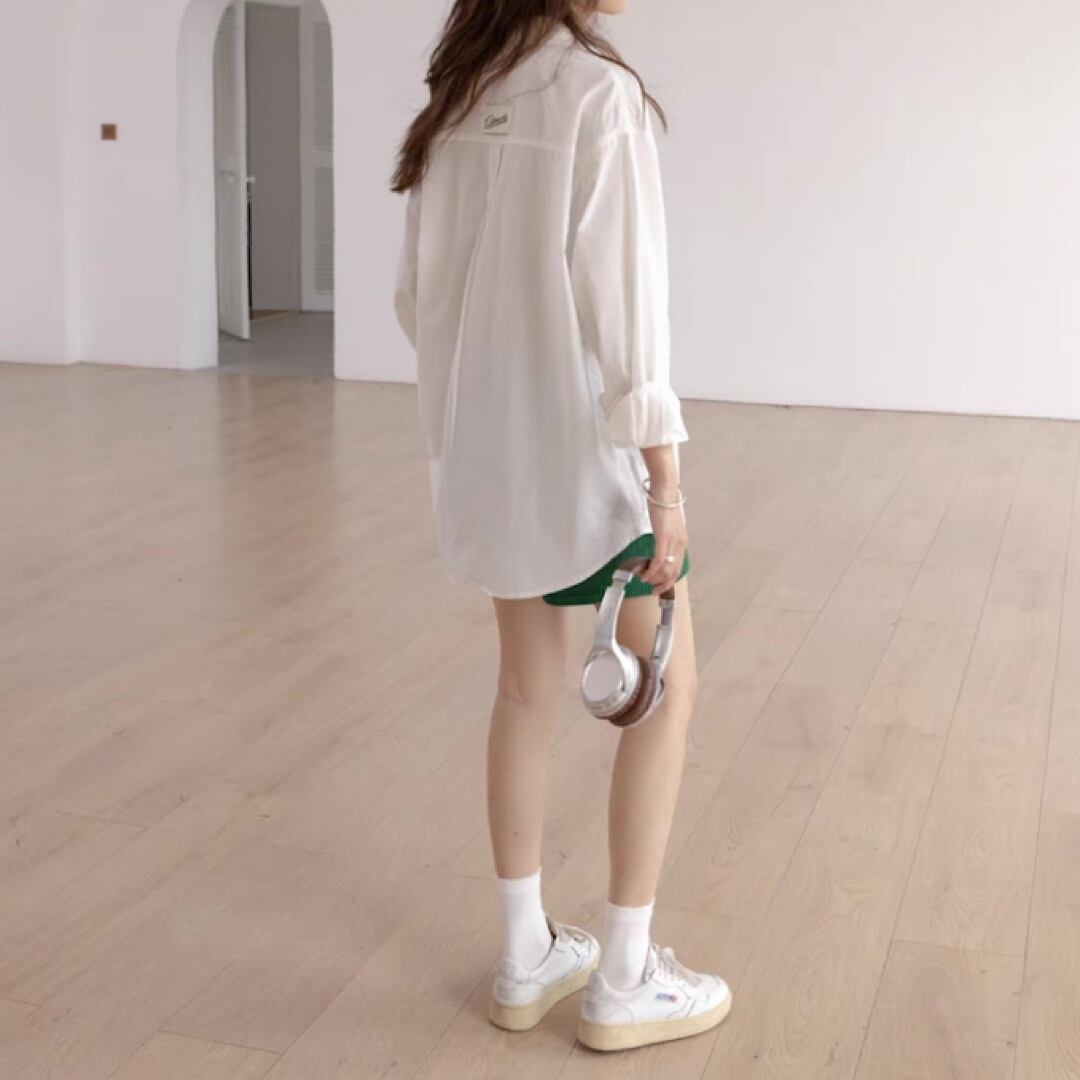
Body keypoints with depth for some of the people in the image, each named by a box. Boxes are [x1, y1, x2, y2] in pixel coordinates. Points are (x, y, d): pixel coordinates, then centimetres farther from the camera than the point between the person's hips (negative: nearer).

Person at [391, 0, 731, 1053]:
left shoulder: (454, 104, 6)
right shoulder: (601, 94, -16)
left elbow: (420, 295, 9)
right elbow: (622, 303, -19)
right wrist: (664, 480, -14)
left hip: (485, 448, 7)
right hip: (587, 447, -7)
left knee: (528, 689, 16)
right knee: (665, 690, 9)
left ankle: (526, 959, 26)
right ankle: (624, 982, 16)